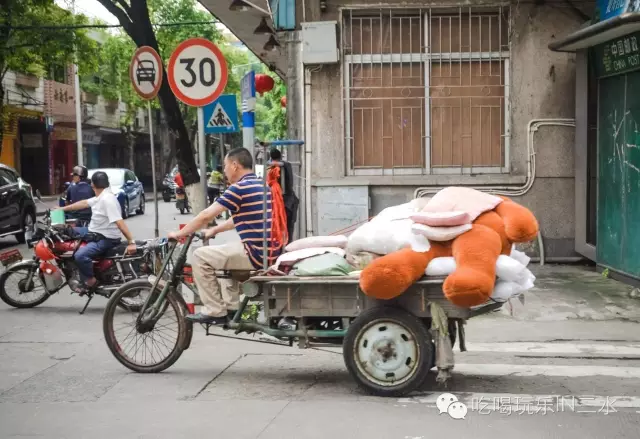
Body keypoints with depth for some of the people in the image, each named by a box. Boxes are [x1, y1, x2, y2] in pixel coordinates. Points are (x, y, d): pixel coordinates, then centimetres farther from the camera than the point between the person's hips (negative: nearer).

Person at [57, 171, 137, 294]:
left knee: (80, 255, -31)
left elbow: (119, 222, -32)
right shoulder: (100, 197, 9)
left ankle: (90, 281, -10)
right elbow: (84, 203, 23)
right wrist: (63, 209, 29)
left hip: (106, 239, -11)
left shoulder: (107, 199, -25)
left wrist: (131, 242, -37)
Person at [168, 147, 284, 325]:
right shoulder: (261, 185, 16)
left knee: (200, 256, 0)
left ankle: (216, 312, 4)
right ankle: (231, 308, 30)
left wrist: (179, 234, 2)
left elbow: (206, 215, -10)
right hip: (272, 253, 9)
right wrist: (214, 230, 31)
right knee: (224, 253, 32)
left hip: (256, 254, -9)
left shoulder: (239, 188, -12)